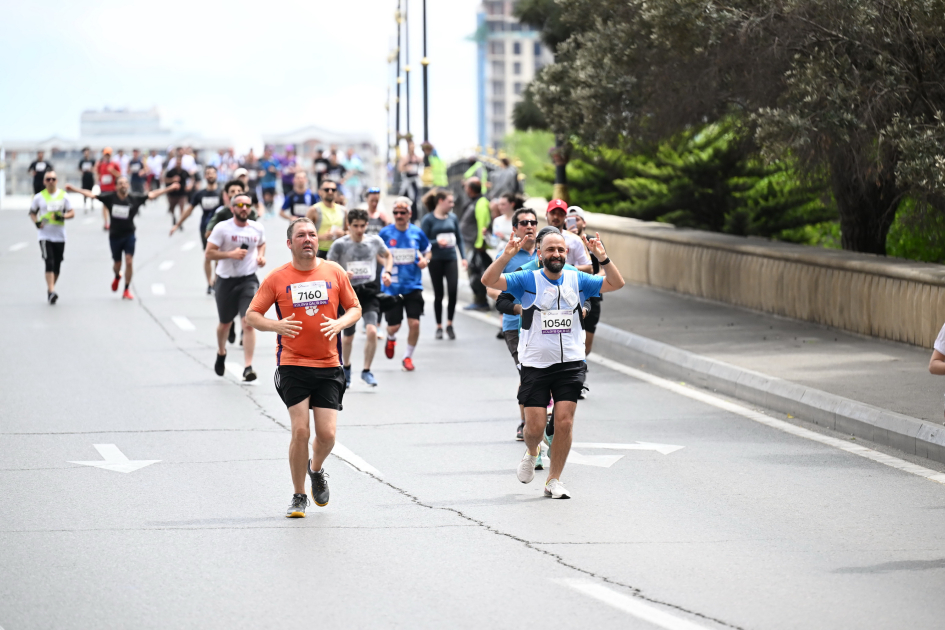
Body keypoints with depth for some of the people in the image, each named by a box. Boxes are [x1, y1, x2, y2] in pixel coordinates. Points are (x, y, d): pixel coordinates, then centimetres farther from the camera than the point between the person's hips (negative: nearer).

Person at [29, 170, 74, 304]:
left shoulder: (63, 196, 4)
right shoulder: (39, 197, 2)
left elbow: (72, 213, 6)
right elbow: (32, 213, 11)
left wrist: (62, 216, -14)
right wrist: (36, 222, -9)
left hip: (60, 236, 2)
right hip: (44, 234, -2)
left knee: (57, 265, 8)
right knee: (49, 263, -16)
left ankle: (50, 290, 25)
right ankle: (51, 291, -19)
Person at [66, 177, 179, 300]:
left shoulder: (135, 198, -5)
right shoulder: (110, 198, -6)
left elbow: (152, 195, -4)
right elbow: (91, 194, -5)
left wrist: (169, 189, -10)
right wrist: (73, 189, -8)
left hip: (129, 235, -1)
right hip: (114, 236, 1)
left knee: (129, 261, -10)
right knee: (117, 264, 11)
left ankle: (127, 290, 3)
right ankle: (117, 277, 48)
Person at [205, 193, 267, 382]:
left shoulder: (257, 228, 1)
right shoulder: (222, 228, -10)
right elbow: (209, 253, -11)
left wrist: (261, 256, 3)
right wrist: (230, 254, -23)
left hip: (248, 280, 1)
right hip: (226, 280, -1)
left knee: (248, 323, -16)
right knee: (225, 323, 16)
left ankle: (247, 368, -17)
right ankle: (221, 353, 48)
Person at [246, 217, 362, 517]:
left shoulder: (334, 272, 5)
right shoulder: (277, 278, 0)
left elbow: (355, 308, 12)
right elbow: (252, 315, 2)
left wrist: (339, 323, -10)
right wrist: (276, 326, -18)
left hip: (328, 366, 2)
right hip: (292, 365, -2)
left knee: (326, 433, -5)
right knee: (300, 430, -10)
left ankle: (316, 470, 30)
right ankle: (298, 496, 8)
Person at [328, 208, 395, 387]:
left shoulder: (375, 241, 1)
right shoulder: (340, 245, -7)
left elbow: (387, 255, 21)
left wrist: (387, 272, 5)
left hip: (369, 292, 1)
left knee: (372, 331, -20)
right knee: (348, 337, 11)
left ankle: (366, 371, -4)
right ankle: (346, 367, 40)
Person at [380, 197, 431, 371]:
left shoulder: (417, 233, 0)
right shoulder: (385, 233, -3)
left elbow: (427, 251, 16)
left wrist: (425, 260, -6)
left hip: (413, 285, 0)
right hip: (392, 286, 0)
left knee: (414, 323, -8)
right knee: (394, 325, 2)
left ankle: (408, 356, 13)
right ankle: (391, 338, 41)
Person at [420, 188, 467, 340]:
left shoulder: (453, 218, 7)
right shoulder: (428, 219, -5)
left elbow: (459, 239, 14)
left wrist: (463, 257, 7)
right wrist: (437, 243, -22)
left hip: (451, 259, 2)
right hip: (436, 260, -2)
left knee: (453, 290, -13)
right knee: (438, 294, 4)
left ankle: (449, 324, 0)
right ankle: (439, 327, 15)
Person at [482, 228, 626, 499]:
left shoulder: (577, 280, 6)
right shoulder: (528, 280, -1)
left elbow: (616, 283, 0)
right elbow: (488, 281, -11)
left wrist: (602, 258, -15)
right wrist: (506, 256, -25)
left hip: (570, 364, 2)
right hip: (535, 363, -1)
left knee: (564, 423, -6)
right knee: (535, 427, -2)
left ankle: (554, 481, 7)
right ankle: (531, 453, 33)